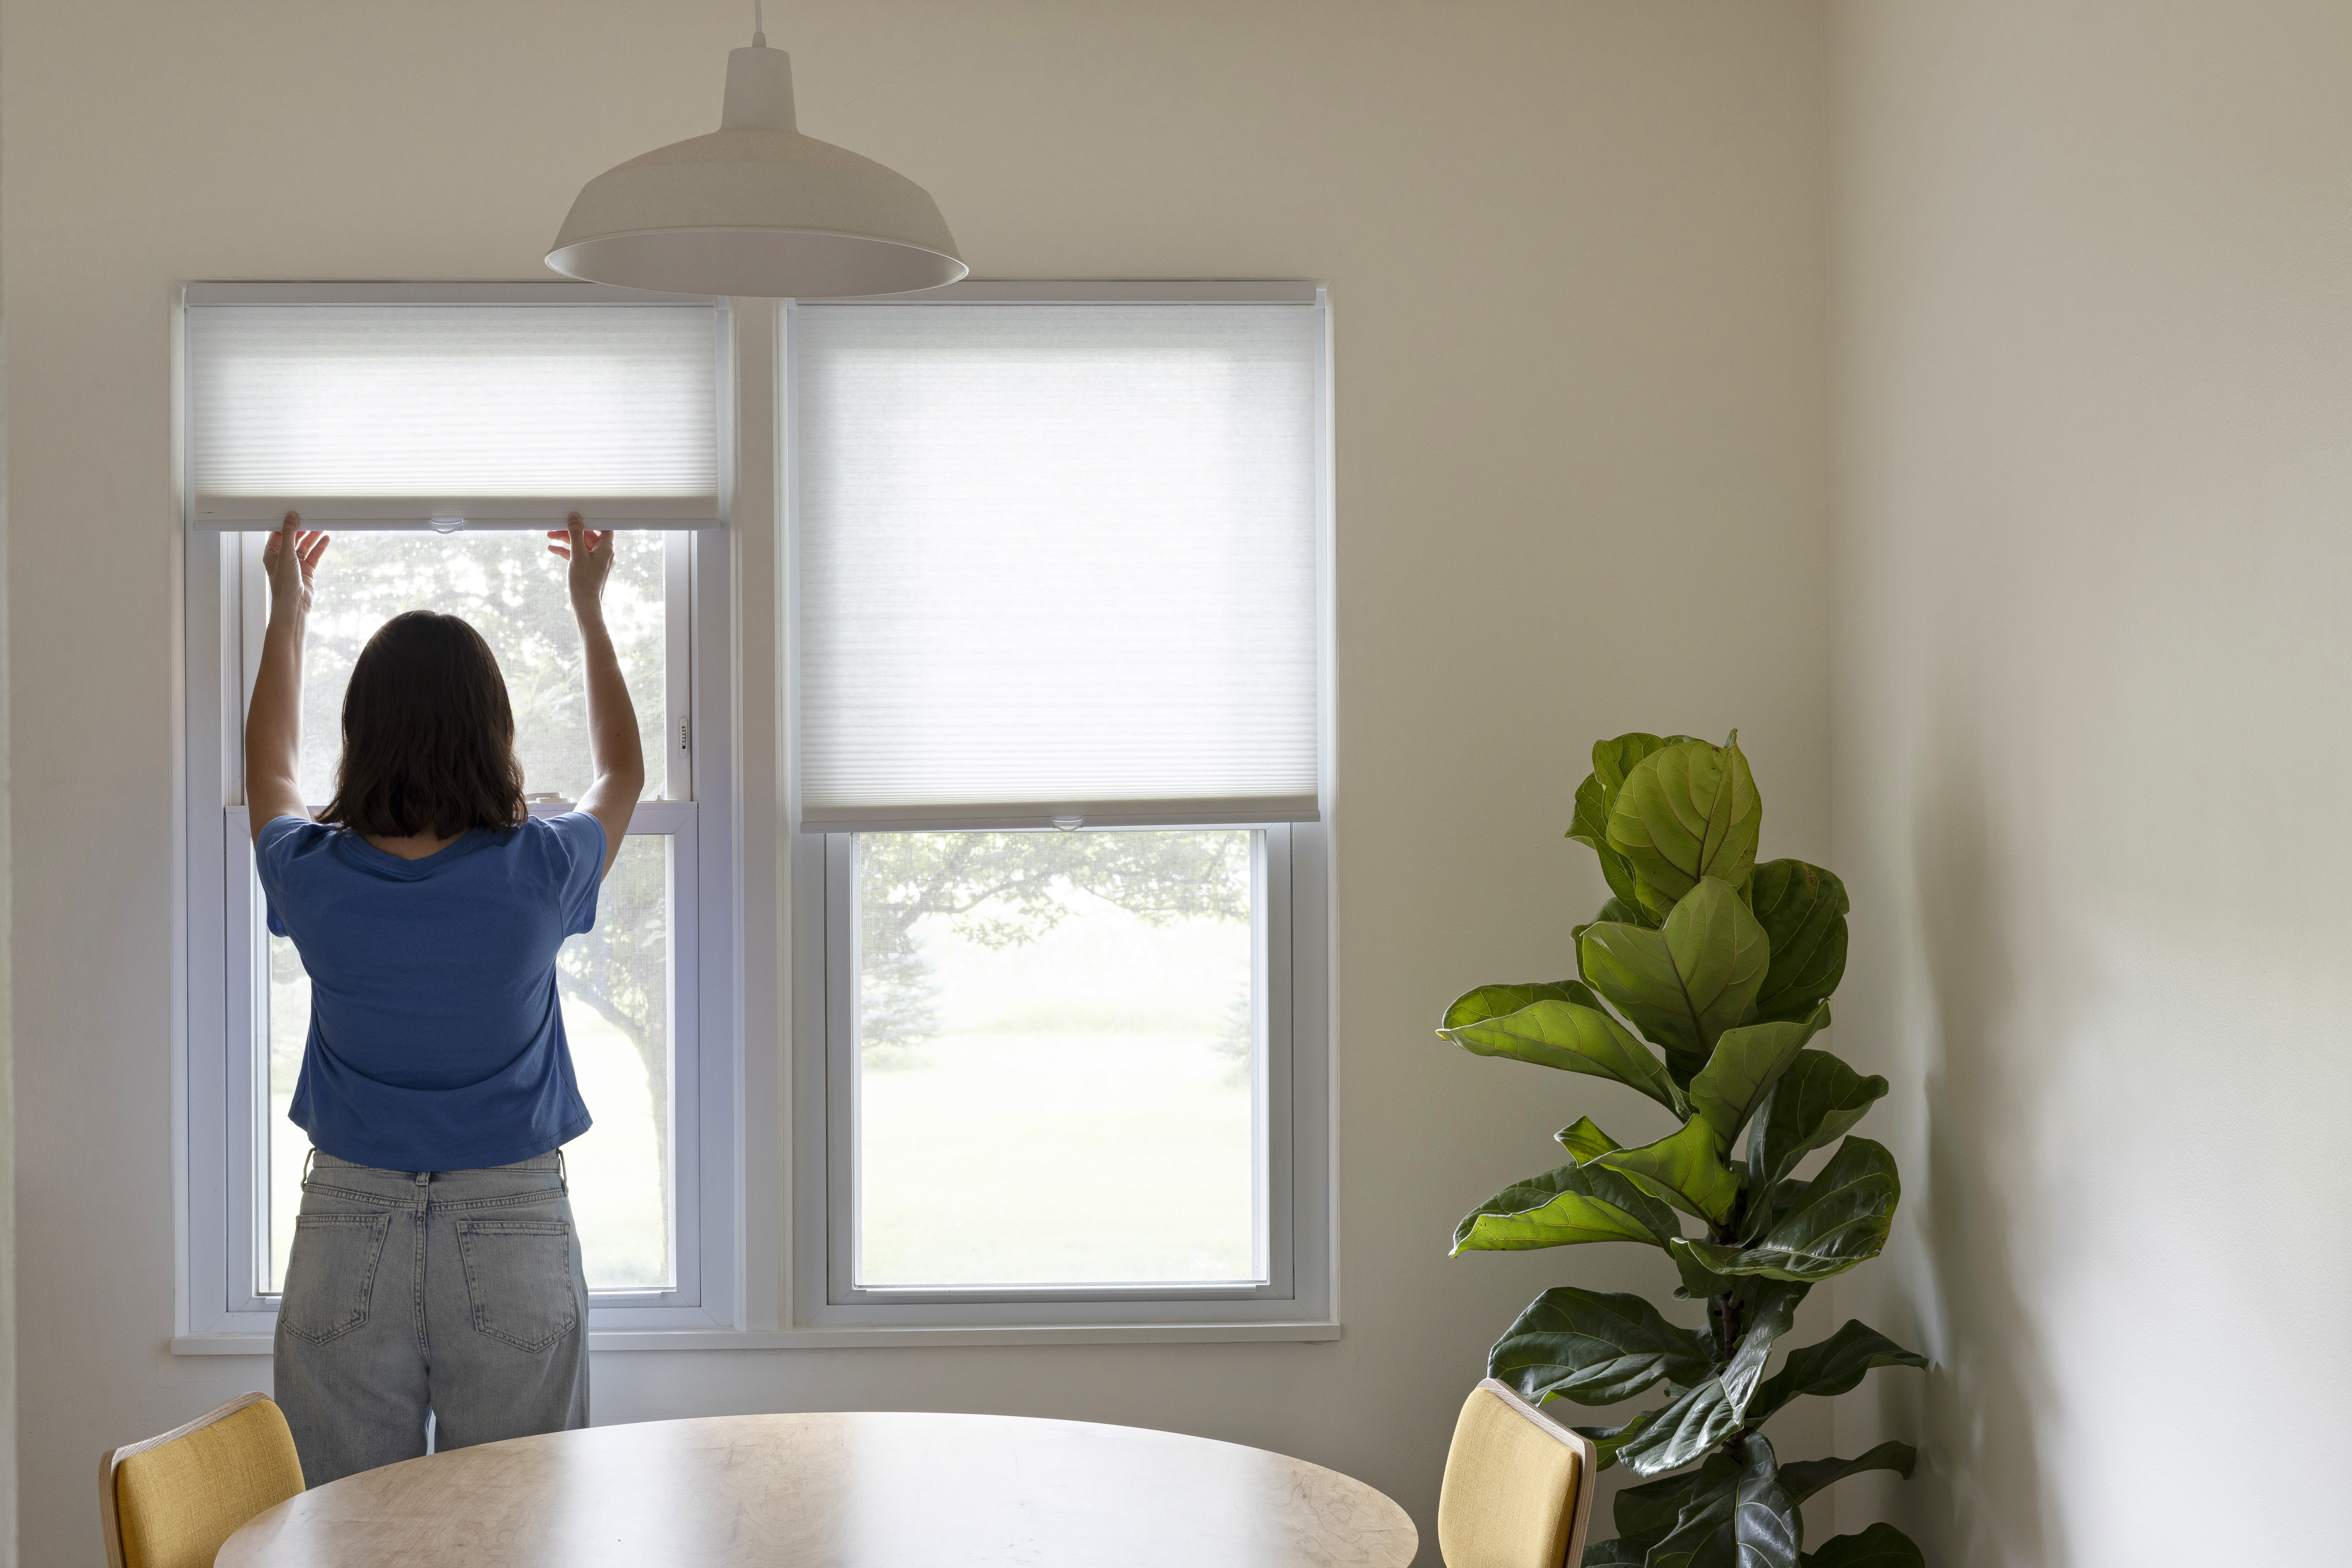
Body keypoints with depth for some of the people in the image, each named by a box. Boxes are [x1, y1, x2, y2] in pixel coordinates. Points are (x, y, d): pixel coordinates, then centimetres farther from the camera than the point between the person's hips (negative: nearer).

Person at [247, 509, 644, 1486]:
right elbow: (622, 774, 13)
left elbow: (268, 774, 18)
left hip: (347, 1233, 1)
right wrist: (589, 609, 24)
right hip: (514, 1232, -1)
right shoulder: (540, 873, -11)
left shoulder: (314, 877, -8)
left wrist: (287, 611, 28)